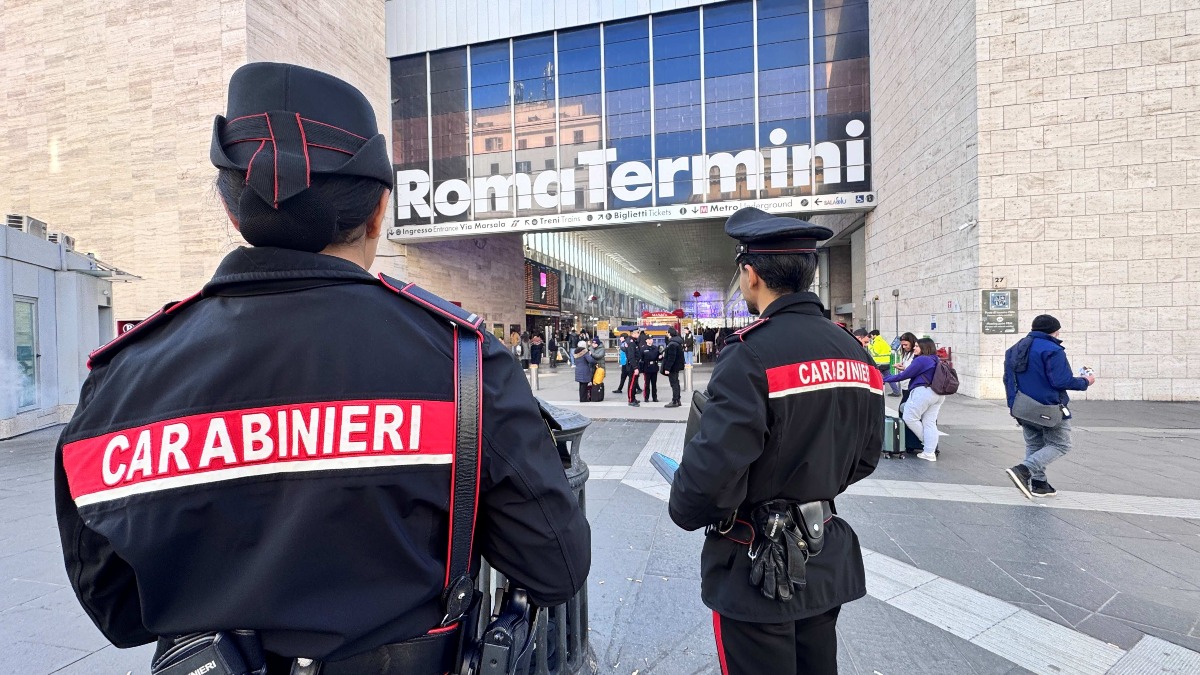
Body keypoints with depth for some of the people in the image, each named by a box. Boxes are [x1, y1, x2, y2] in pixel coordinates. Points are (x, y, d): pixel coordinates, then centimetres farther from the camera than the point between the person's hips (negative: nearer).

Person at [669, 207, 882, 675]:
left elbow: (712, 470, -28)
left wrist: (683, 511, -8)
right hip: (828, 562, 7)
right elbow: (865, 457, 9)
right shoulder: (854, 352, 1)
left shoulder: (751, 354, -24)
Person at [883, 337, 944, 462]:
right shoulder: (935, 360, 15)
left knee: (910, 418, 2)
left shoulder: (921, 360, -10)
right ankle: (930, 452, 6)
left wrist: (886, 379, -1)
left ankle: (926, 442, 12)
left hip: (923, 392, -9)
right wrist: (906, 369, 20)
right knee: (930, 422, 7)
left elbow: (904, 375, -9)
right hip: (938, 394, 9)